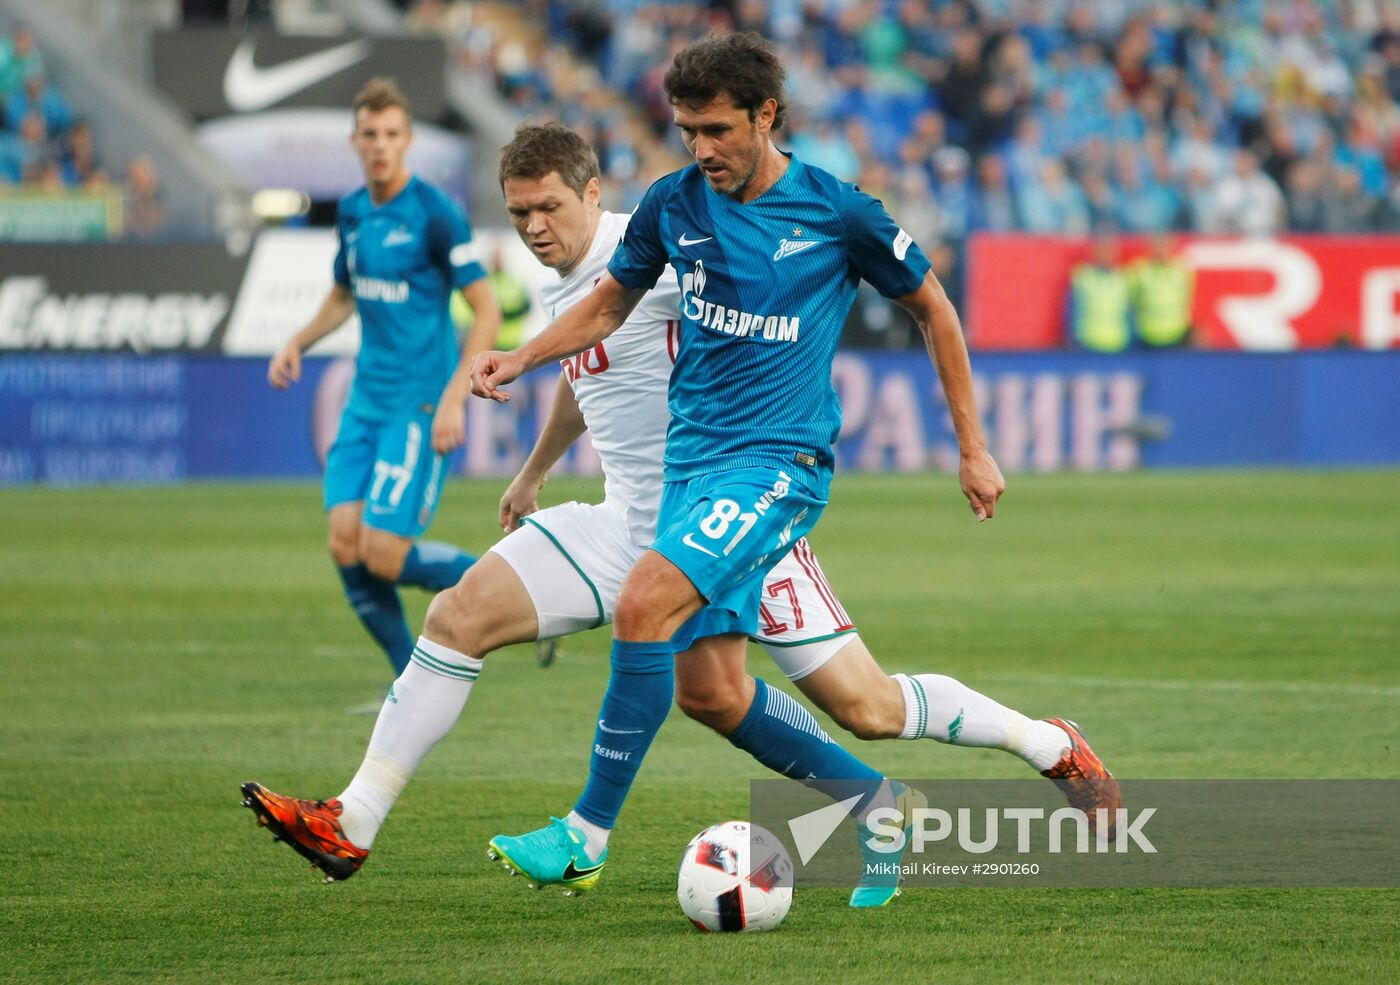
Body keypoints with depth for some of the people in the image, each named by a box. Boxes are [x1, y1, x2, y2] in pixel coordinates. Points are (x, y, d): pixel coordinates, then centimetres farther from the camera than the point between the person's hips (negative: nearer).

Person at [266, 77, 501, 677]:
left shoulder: (435, 214, -12)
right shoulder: (352, 212, 10)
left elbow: (486, 310, -12)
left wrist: (454, 399, -19)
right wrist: (297, 343, 10)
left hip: (421, 403, -7)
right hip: (367, 398, 7)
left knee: (383, 554, -13)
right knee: (345, 544, -4)